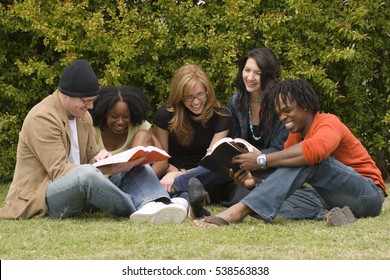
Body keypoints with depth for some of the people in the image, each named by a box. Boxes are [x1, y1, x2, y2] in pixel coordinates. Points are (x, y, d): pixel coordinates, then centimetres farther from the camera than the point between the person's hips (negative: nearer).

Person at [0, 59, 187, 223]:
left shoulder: (83, 116, 12)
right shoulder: (42, 118, -16)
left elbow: (91, 156, 19)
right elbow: (59, 171, -22)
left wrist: (100, 158, -7)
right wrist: (108, 169, -26)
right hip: (40, 198, -9)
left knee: (137, 167, -5)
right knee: (86, 174, -40)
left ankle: (157, 205, -37)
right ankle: (142, 210, -27)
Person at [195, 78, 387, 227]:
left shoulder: (329, 123, -13)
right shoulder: (295, 137, 10)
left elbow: (314, 149, -36)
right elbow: (286, 177, -1)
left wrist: (261, 160, -35)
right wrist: (255, 180, -22)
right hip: (334, 200, 8)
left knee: (307, 159, -30)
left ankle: (240, 210, -41)